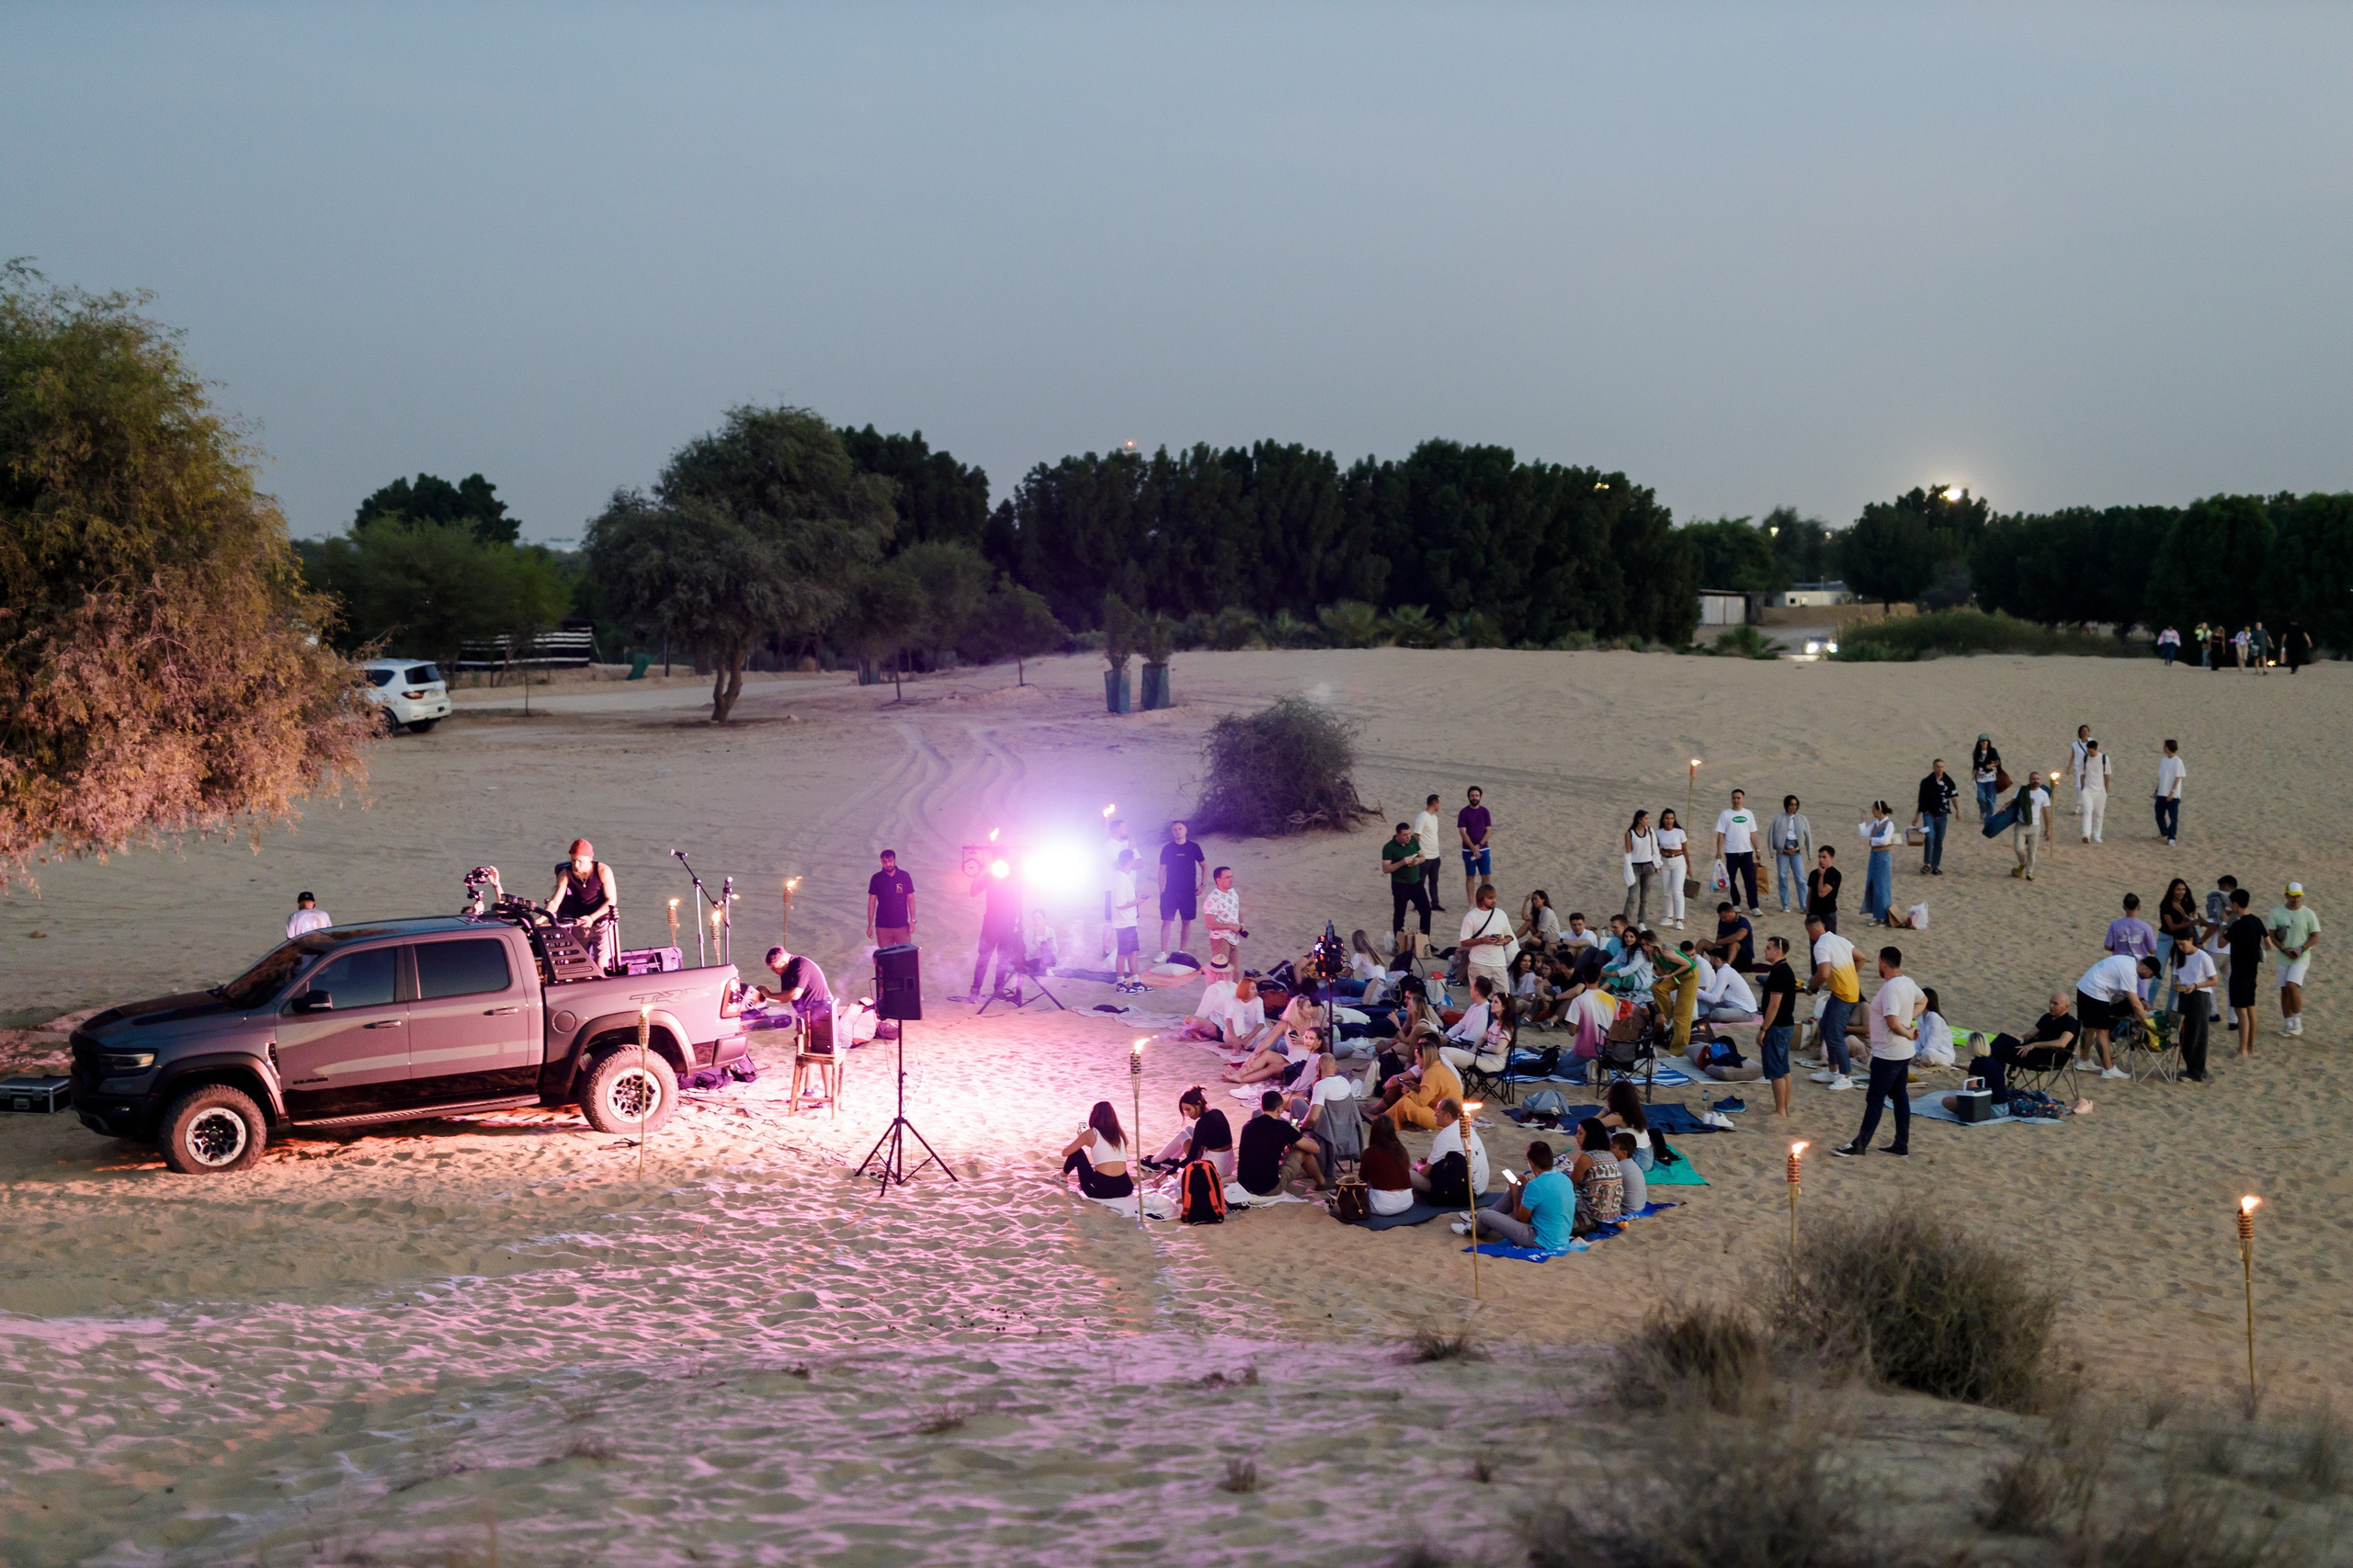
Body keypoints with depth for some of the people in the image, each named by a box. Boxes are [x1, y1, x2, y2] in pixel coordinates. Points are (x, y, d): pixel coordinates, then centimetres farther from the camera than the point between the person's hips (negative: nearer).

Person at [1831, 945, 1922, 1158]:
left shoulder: (1890, 988, -23)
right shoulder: (1908, 983, 5)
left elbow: (1892, 1022, -30)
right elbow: (1923, 1001, 26)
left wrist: (1908, 1034, -12)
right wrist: (1911, 1020, 11)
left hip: (1887, 1054, -9)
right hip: (1904, 1053, 9)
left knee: (1874, 1099, -3)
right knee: (1900, 1096, 14)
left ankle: (1860, 1145, 3)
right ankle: (1901, 1144, 20)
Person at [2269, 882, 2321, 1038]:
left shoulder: (2309, 914, -4)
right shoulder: (2276, 913, -1)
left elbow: (2315, 937, -1)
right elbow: (2272, 936, -1)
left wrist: (2301, 949, -17)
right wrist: (2284, 949, -16)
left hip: (2301, 958, -3)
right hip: (2282, 959, 3)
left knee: (2291, 986, -20)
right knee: (2284, 990, 5)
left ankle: (2298, 1021, -6)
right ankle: (2288, 1024, 14)